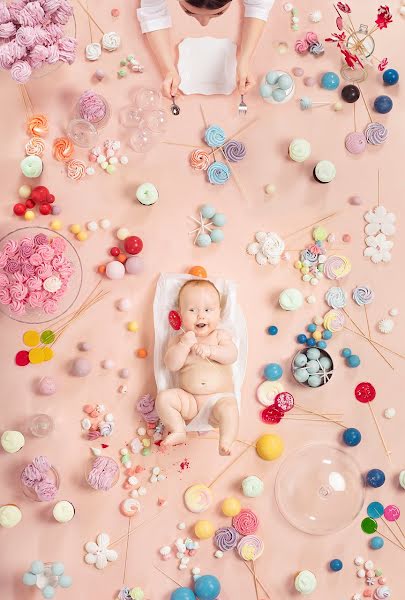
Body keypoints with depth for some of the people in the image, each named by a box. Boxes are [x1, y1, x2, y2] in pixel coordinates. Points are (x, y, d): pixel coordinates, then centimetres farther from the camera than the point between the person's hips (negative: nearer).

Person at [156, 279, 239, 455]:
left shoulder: (221, 335, 12)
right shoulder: (178, 340, 12)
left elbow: (232, 356, -5)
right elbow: (171, 365, -3)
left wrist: (210, 350, -19)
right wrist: (184, 344, -14)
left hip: (220, 397, -1)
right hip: (189, 401, 2)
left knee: (229, 408, -33)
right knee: (164, 397, -21)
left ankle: (225, 444, -32)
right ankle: (178, 431, -13)